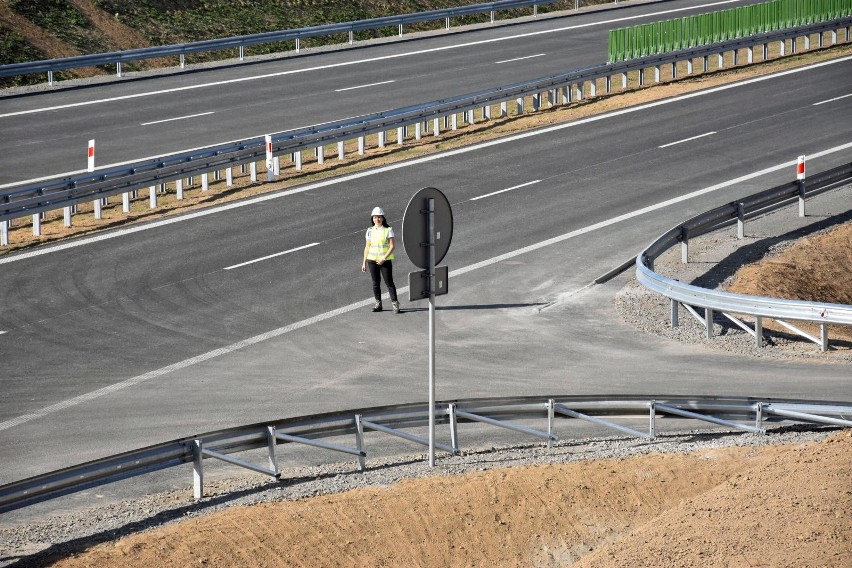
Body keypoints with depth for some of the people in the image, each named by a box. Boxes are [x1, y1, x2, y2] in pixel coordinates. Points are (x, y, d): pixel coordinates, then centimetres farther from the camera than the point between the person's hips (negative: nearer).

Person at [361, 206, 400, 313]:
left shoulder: (388, 230, -4)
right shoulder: (370, 231, 6)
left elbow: (392, 247, -7)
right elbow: (367, 247, 10)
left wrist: (384, 259, -17)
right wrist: (364, 262, 8)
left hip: (385, 260, -3)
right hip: (372, 260, 3)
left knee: (389, 282, -5)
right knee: (375, 282, 7)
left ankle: (395, 304, -1)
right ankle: (378, 304, 15)